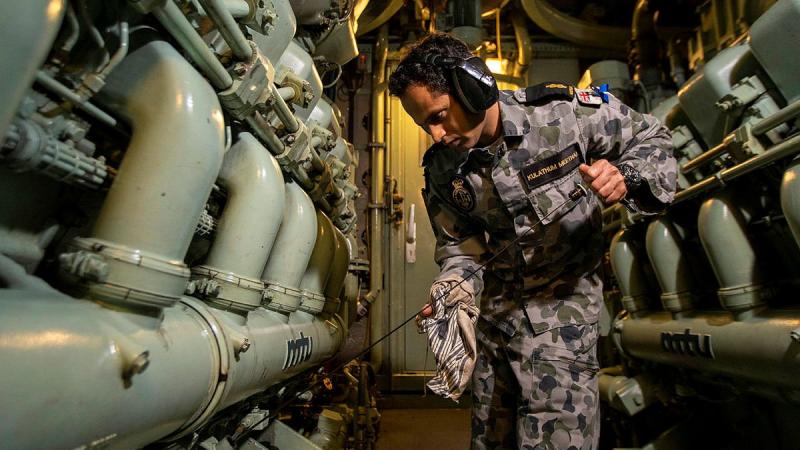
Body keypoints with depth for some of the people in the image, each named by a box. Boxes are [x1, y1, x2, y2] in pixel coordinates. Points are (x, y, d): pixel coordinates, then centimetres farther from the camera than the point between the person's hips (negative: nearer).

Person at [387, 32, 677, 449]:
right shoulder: (441, 170, -5)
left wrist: (626, 177, -25)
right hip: (495, 310, 4)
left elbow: (652, 139, -4)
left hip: (563, 304, -3)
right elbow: (458, 246, 0)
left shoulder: (563, 110, -17)